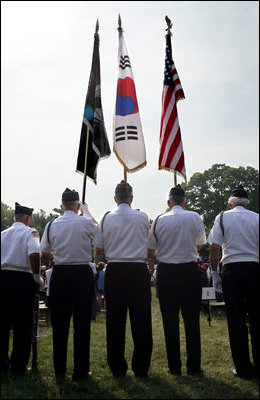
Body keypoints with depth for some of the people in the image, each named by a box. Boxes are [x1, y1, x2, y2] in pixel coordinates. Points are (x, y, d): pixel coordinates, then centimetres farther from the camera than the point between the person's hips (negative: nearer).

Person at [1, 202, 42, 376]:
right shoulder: (30, 232, -3)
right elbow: (34, 253, -20)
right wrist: (37, 276, -11)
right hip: (23, 278, -5)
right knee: (23, 325, 3)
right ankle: (19, 366, 8)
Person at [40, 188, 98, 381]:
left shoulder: (52, 225, 0)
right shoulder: (86, 222, -7)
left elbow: (44, 253, 7)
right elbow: (98, 231, 16)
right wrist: (87, 211, 24)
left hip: (59, 274, 3)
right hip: (82, 273, -2)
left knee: (59, 322, 11)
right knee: (82, 322, 4)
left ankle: (59, 370, 20)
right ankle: (80, 370, 9)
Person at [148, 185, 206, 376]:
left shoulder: (159, 221, -3)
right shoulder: (195, 217, -2)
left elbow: (150, 252, 2)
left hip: (166, 272, 0)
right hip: (190, 270, 0)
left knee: (170, 319, 7)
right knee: (192, 319, 7)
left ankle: (174, 366, 14)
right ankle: (194, 366, 12)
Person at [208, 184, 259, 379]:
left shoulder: (222, 217, 2)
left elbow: (214, 248, -4)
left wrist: (214, 272, 4)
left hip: (232, 270, -1)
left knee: (236, 319, 4)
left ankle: (243, 368, 9)